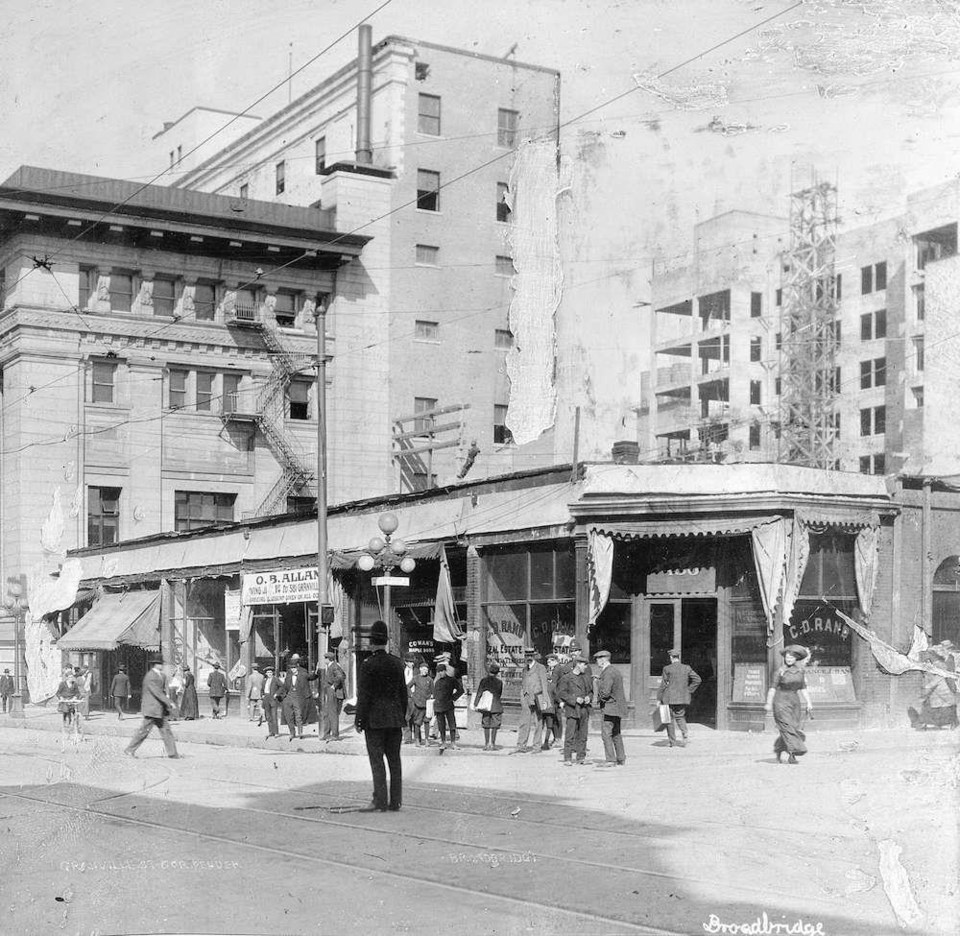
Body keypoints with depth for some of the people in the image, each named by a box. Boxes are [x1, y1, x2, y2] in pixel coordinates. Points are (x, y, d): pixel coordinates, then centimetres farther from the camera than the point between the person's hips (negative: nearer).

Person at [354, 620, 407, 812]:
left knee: (377, 760, -2)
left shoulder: (368, 665, -11)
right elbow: (403, 692, 10)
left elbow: (363, 695, -12)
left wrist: (359, 719, -5)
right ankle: (396, 801, 13)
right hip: (395, 719, 5)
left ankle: (380, 802, -2)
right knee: (394, 759, 9)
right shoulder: (397, 663, 5)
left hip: (375, 719, -5)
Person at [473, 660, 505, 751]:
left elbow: (479, 693, -6)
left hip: (486, 706, 1)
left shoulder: (484, 680, -4)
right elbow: (500, 695, 6)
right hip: (496, 706, -1)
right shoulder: (499, 681, -3)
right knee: (494, 726, 5)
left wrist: (475, 704, -4)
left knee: (486, 726, 9)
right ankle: (493, 744, 5)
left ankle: (487, 744, 9)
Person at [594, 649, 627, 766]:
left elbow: (605, 691, -24)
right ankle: (621, 759, 21)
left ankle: (610, 760, -10)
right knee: (616, 733, 16)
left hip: (611, 706, -10)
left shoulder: (608, 673, -17)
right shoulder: (615, 670, 15)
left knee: (606, 732, -8)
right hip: (617, 706, 10)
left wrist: (599, 698, -6)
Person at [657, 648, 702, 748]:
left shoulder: (667, 669, -7)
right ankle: (684, 734, -9)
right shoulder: (687, 668, 3)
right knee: (680, 717, 15)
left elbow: (663, 685, -7)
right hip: (683, 698, 3)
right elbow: (697, 680, 0)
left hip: (669, 698, -3)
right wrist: (689, 690, 7)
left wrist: (659, 699, -1)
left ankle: (672, 741, 9)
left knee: (670, 718, 8)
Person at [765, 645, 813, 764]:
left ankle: (778, 750, 24)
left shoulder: (800, 670, 7)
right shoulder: (781, 671, -7)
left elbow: (803, 688, 13)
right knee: (787, 728, -13)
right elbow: (773, 688, -7)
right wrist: (769, 703, -10)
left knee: (795, 727, 4)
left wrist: (808, 702, 7)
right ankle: (792, 756, -16)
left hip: (794, 701, 5)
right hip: (781, 701, -5)